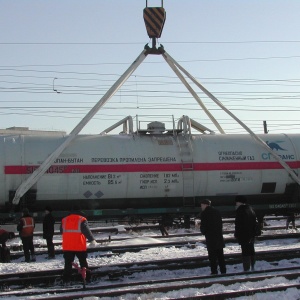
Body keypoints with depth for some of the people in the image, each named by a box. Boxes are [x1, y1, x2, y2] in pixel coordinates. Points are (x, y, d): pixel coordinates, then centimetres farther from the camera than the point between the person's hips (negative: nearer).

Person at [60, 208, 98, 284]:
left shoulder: (64, 220, 10)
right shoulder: (82, 220, -4)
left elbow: (62, 231, 20)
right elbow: (86, 231, -17)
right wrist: (92, 240, -20)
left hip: (67, 247, 3)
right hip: (80, 246, -3)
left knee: (68, 263, 10)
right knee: (83, 262, 11)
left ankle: (66, 280, 5)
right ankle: (87, 278, 11)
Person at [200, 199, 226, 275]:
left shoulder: (204, 213, -8)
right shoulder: (217, 211, 13)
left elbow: (203, 226, -8)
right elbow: (220, 224, 14)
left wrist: (204, 232, 11)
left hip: (210, 237, -6)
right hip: (219, 236, 6)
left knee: (212, 255, -3)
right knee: (220, 255, 13)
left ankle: (214, 271, -5)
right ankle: (223, 271, 15)